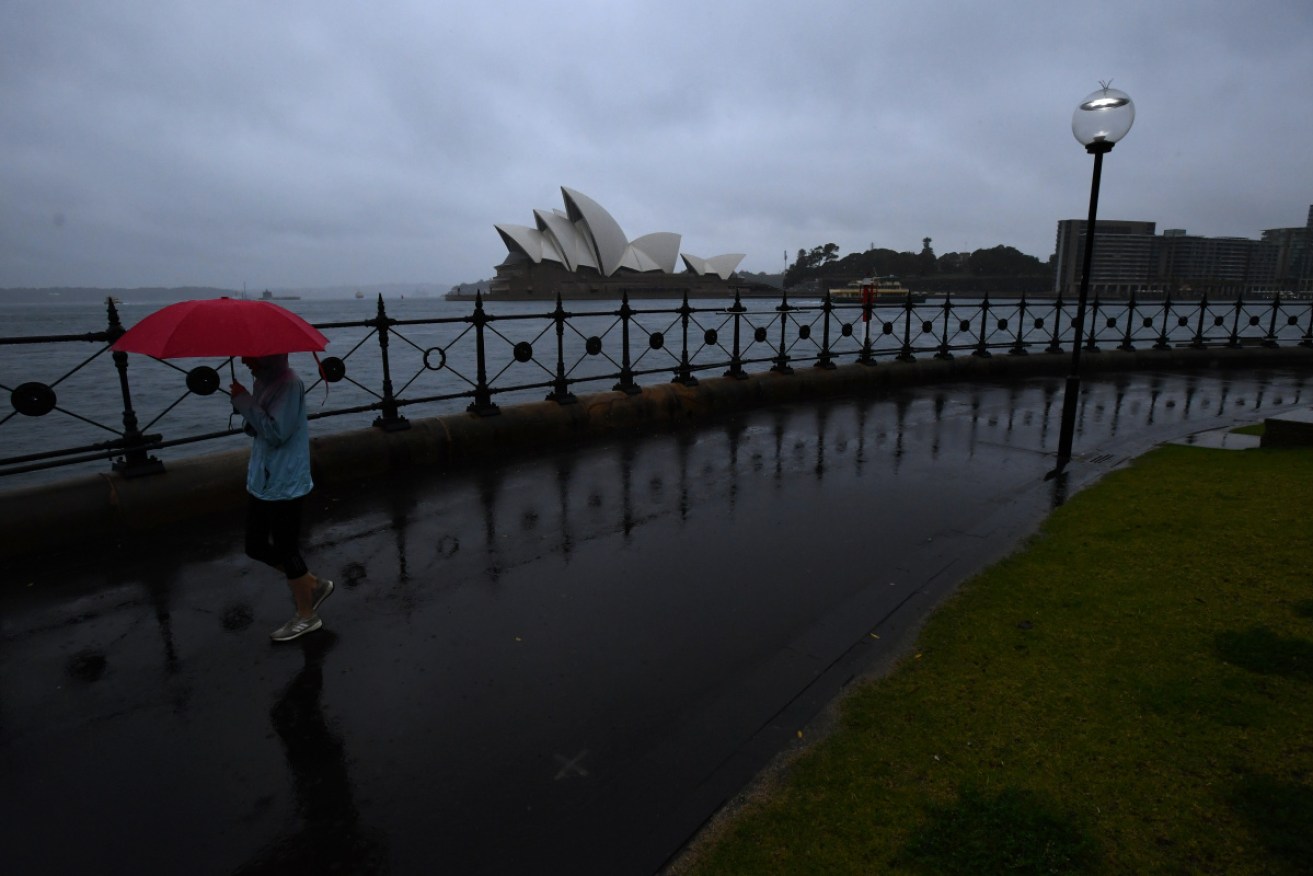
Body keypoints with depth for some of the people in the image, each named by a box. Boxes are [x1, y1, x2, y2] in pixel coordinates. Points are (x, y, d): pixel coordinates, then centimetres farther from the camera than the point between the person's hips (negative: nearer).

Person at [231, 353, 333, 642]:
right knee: (256, 546, 17)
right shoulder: (263, 381, 7)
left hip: (284, 484, -9)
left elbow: (276, 432, -25)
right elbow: (259, 428, 15)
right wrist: (243, 402, -3)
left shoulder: (288, 383, -20)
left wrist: (244, 401, -19)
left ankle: (306, 616, 23)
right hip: (262, 481, 9)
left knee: (286, 550, 4)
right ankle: (315, 585, 32)